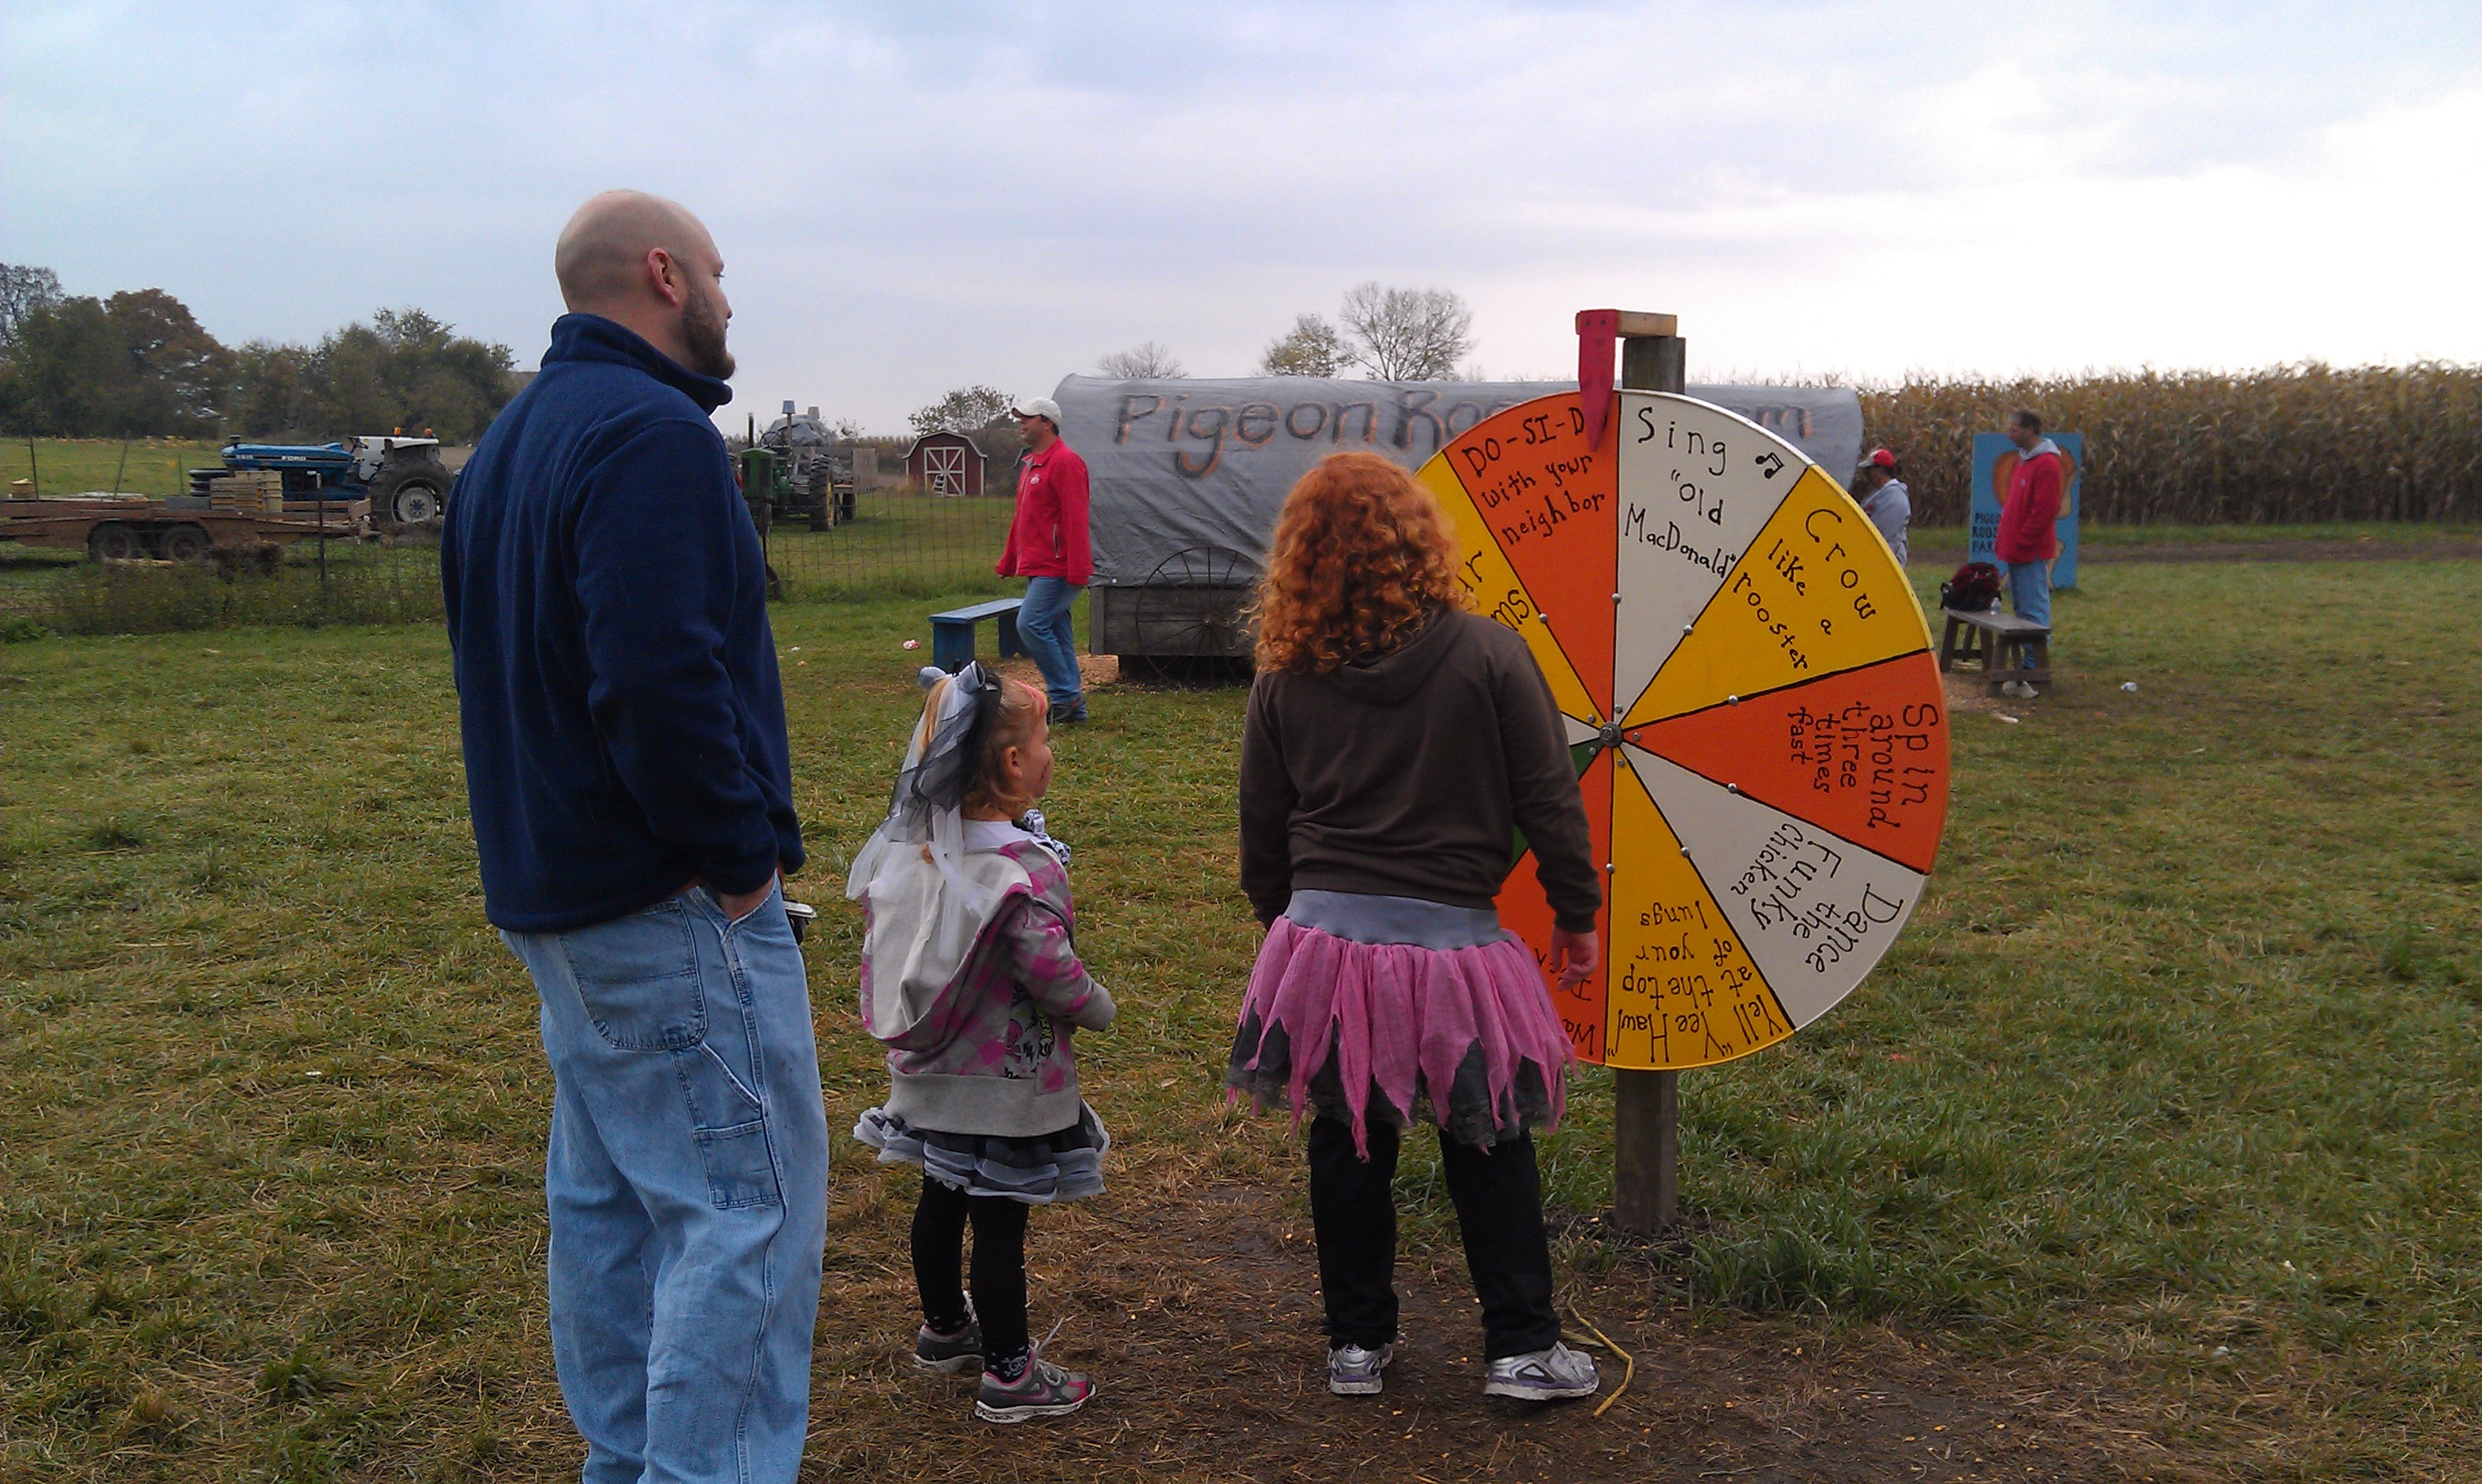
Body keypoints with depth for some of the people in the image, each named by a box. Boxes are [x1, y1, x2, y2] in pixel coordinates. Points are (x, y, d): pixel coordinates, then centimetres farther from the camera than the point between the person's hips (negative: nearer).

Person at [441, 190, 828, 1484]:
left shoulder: (510, 440, 15)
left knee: (607, 1197, 17)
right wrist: (742, 854, -18)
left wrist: (544, 839, 17)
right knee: (751, 1205, -5)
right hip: (667, 897, -10)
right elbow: (661, 679, -28)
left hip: (553, 890, 10)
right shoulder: (650, 433, -17)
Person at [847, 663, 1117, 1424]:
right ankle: (1008, 1375, 14)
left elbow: (881, 932, 8)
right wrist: (1098, 1006, -6)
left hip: (929, 1070, 8)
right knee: (1000, 1219, 2)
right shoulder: (1023, 869, -26)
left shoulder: (909, 844, -3)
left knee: (943, 1199, 22)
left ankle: (944, 1328, 41)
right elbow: (1051, 972, -25)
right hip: (1006, 1080, -8)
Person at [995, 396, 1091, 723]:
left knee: (1031, 624, -16)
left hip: (1057, 569, -10)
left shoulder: (1065, 462, -12)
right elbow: (1021, 518, 25)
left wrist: (1077, 569, -24)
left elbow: (1075, 519, -19)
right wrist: (1008, 562, 24)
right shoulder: (1030, 464, 19)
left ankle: (1066, 695, -7)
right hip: (1037, 568, 10)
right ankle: (1073, 708, 13)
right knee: (1057, 634, 9)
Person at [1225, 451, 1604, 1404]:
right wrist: (1576, 914, 8)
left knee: (1346, 1145, 16)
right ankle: (1522, 1346, 20)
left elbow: (1261, 829, 8)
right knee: (1488, 1146, 14)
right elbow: (1549, 802, -4)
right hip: (1451, 942, -2)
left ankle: (1357, 1343, 26)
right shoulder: (1487, 656, -7)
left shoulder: (1285, 680, 0)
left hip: (1324, 935, 2)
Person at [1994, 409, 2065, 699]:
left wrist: (2021, 542, -18)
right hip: (2016, 551, 10)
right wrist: (2004, 539, 16)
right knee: (2022, 608, 12)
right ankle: (2024, 666, 18)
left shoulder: (2046, 464, -15)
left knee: (2034, 610, -7)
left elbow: (2045, 511, -20)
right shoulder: (2024, 460, 16)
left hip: (2031, 554, -10)